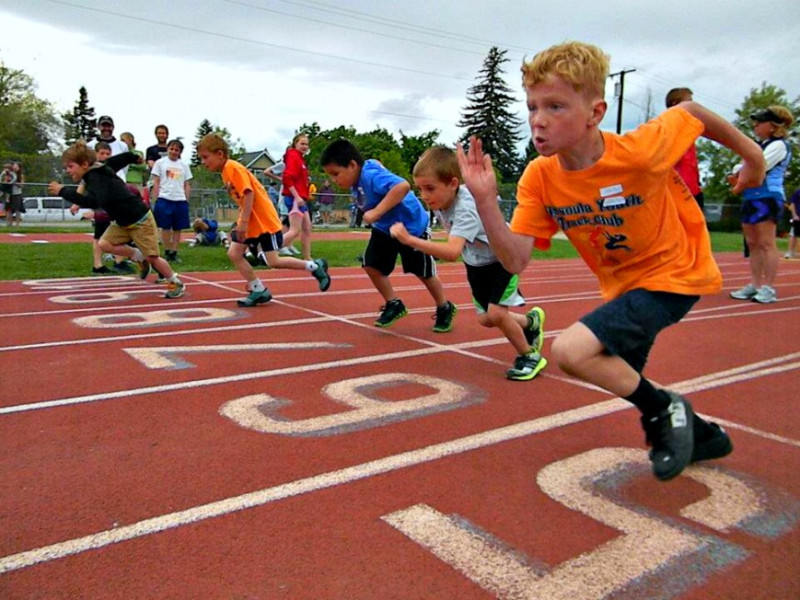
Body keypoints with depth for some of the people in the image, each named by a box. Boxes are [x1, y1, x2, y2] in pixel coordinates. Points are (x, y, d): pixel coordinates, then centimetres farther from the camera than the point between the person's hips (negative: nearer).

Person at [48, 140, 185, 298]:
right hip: (123, 221, 9)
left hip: (139, 219, -9)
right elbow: (123, 157, 14)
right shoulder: (98, 170, 0)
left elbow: (93, 202, -48)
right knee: (104, 244, -5)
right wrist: (135, 158, 34)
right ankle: (139, 258, 15)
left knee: (151, 257, -3)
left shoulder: (96, 178, -27)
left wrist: (63, 191, -43)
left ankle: (176, 283, 17)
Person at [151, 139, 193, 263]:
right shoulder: (160, 163, 5)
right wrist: (156, 199, -4)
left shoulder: (184, 165, 12)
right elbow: (156, 182, 3)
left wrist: (186, 200, 6)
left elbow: (187, 185, 14)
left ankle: (174, 253, 10)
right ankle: (166, 253, 11)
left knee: (178, 228, 3)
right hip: (164, 199, -2)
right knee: (166, 228, 1)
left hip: (180, 201, 3)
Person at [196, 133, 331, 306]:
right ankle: (259, 290, 8)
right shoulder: (225, 171, 12)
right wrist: (241, 222, 14)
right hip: (250, 221, 9)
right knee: (234, 253, 1)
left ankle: (316, 266, 10)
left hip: (264, 220, -9)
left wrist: (243, 222, -25)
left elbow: (249, 193, -24)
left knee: (274, 261, -7)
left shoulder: (233, 167, -16)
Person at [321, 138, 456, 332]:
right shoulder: (361, 175, -7)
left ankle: (445, 309, 28)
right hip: (385, 227, 8)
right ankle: (394, 305, 18)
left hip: (411, 226, -8)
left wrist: (376, 213, -48)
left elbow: (403, 186, -50)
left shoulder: (371, 175, -34)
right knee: (371, 265, 1)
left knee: (424, 273, 6)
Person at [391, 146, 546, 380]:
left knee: (495, 313, -21)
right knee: (485, 318, 9)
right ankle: (531, 322, 38)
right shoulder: (440, 201, -16)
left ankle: (530, 356, 4)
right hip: (477, 262, 8)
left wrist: (410, 240, -60)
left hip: (503, 258, -8)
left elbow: (452, 252, -56)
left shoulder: (465, 208, -40)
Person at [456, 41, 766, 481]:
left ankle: (664, 410, 1)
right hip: (621, 286, 7)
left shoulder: (640, 151, -28)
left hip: (673, 275, -6)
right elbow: (515, 260, -20)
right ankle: (701, 434, 49)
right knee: (620, 378, 23)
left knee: (569, 350, -25)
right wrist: (485, 200, -33)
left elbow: (690, 111, -6)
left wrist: (752, 154, 8)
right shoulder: (539, 178, -15)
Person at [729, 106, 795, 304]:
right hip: (750, 198, 9)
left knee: (766, 244, -10)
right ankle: (755, 285, 12)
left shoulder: (779, 145, -5)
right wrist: (737, 172, -4)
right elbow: (744, 167, 19)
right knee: (753, 244, 8)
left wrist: (739, 173, 1)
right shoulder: (759, 146, 22)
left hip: (767, 198, -9)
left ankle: (769, 288, -9)